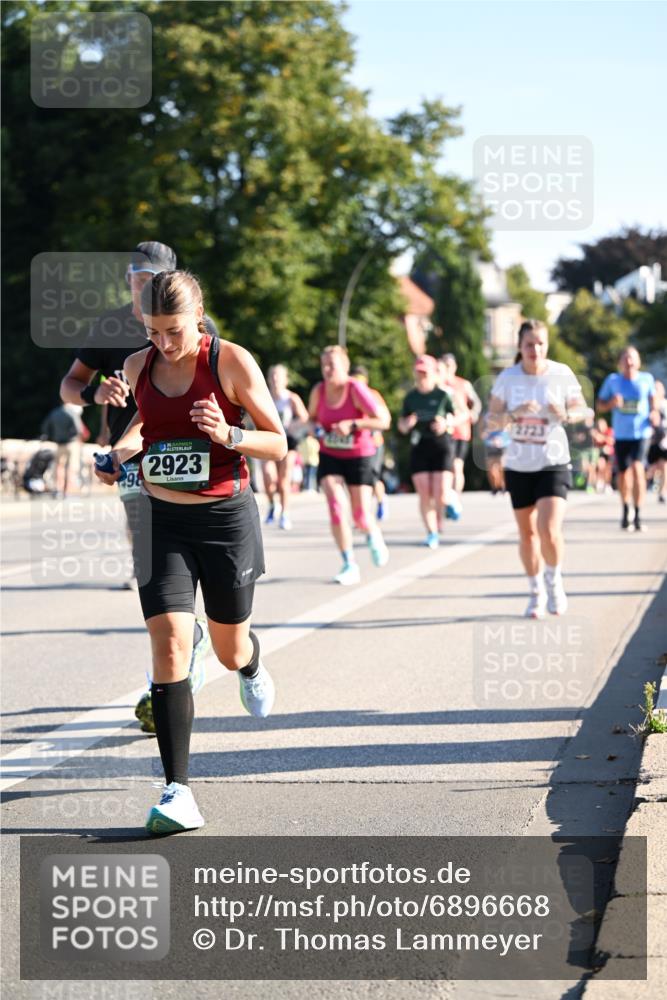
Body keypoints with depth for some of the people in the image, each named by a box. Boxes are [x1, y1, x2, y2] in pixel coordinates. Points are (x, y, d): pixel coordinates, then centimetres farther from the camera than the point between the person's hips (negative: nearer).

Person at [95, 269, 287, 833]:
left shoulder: (231, 362, -11)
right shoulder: (138, 367, 1)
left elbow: (279, 444, -7)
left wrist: (228, 435, -25)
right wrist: (121, 452, 6)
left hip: (227, 518, -2)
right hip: (162, 520, 2)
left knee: (230, 651, 12)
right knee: (169, 644, -14)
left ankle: (253, 669, 54)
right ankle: (178, 792, -14)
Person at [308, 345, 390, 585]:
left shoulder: (356, 389, -17)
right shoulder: (318, 391, -5)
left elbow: (383, 421, -18)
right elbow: (312, 417, 14)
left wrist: (353, 424, -28)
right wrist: (314, 428, -9)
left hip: (358, 456, -3)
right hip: (329, 456, 3)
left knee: (361, 515, -4)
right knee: (336, 505, -15)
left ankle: (373, 535, 35)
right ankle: (350, 565, -6)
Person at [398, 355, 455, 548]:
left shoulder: (443, 395, -1)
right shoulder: (411, 397, 9)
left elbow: (453, 418, 4)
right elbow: (402, 426, 13)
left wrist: (446, 424, -18)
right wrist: (407, 424, -10)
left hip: (442, 446, -3)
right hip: (419, 447, 3)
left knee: (440, 494, -10)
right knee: (424, 495, -4)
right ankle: (432, 533, 4)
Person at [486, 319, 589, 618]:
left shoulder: (561, 374, -8)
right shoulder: (507, 378, -6)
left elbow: (581, 409, 3)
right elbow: (491, 420, -6)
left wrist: (565, 415, -19)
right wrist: (513, 414, -25)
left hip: (553, 463, -2)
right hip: (518, 466, 2)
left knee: (549, 531, -16)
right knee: (527, 532, 10)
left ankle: (554, 581, 11)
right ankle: (536, 592, 28)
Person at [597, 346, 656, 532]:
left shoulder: (647, 379, 3)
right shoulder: (612, 381, 3)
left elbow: (653, 400, 19)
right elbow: (600, 405, 9)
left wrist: (654, 414, 0)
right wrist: (612, 403, -11)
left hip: (641, 433, -2)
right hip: (621, 434, 2)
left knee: (637, 468, -21)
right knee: (623, 474, 8)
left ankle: (638, 516, -18)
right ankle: (625, 513, 33)